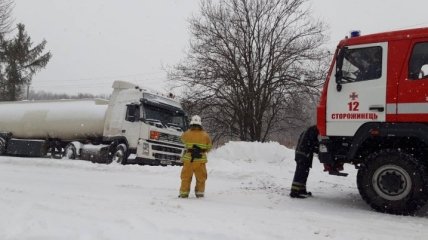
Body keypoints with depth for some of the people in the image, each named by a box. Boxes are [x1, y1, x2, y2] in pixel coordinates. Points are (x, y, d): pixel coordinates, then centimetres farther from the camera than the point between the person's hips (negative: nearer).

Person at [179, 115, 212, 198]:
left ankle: (184, 193, 13)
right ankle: (199, 192, 17)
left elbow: (183, 139, 15)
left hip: (188, 160, 0)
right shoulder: (205, 135, -4)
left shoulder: (186, 134, -8)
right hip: (200, 161, 0)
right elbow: (209, 147, 6)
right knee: (201, 178, 14)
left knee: (186, 177, 11)